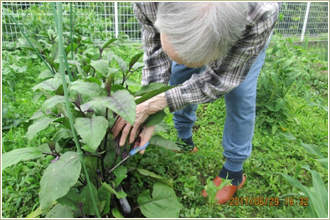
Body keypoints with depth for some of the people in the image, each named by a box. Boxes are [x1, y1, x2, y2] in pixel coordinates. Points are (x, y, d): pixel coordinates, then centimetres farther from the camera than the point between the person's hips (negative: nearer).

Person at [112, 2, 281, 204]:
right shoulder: (147, 6, -38)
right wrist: (146, 111, -30)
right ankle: (185, 142, 27)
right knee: (178, 78, 4)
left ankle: (234, 170, 7)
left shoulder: (262, 13, -45)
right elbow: (155, 54, -21)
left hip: (248, 36, -3)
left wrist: (154, 105, -39)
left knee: (239, 95, -15)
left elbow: (217, 81, -34)